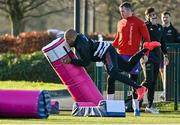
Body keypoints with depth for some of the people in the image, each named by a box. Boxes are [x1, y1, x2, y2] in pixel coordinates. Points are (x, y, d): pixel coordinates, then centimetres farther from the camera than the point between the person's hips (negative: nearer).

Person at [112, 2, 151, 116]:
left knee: (133, 81, 0)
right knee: (111, 78, -2)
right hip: (120, 55, 5)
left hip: (133, 56, -5)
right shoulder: (120, 23, 12)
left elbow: (147, 39, -3)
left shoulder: (138, 22, -4)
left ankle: (136, 108, 8)